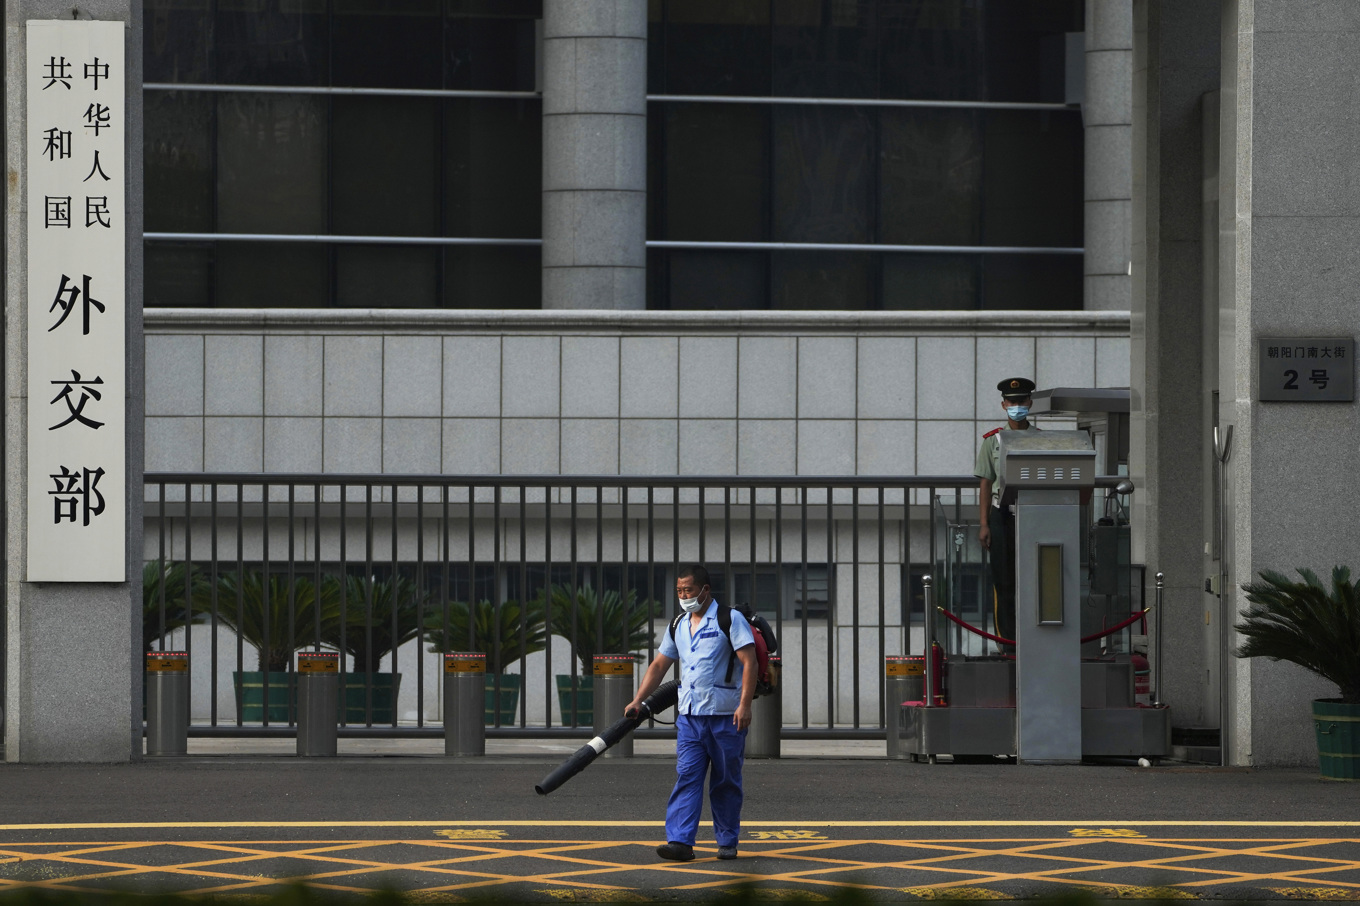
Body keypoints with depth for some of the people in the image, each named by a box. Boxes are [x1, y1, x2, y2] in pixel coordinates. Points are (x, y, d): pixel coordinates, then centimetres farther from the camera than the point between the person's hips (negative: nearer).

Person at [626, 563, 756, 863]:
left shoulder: (730, 620, -4)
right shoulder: (679, 627, 14)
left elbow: (749, 662, -11)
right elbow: (659, 666, 20)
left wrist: (745, 704, -20)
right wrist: (637, 701, 11)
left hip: (726, 715, -5)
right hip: (689, 715, 5)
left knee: (726, 782, 3)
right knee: (686, 777, -7)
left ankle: (727, 842, 14)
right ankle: (680, 842, -14)